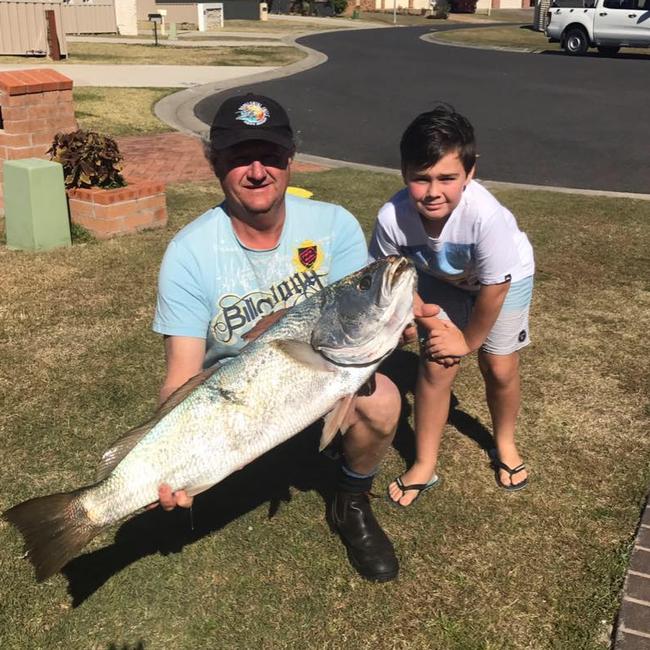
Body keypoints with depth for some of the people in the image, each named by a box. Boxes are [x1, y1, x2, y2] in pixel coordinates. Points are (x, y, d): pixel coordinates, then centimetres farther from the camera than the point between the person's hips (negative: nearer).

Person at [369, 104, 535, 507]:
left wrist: (469, 341, -13)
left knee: (500, 368, 1)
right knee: (436, 365, -5)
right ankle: (425, 465, 12)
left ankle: (505, 444, 32)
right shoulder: (392, 218, -35)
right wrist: (431, 321, -18)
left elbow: (494, 289, -26)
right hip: (441, 280, 2)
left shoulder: (487, 216, -43)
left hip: (506, 278, -1)